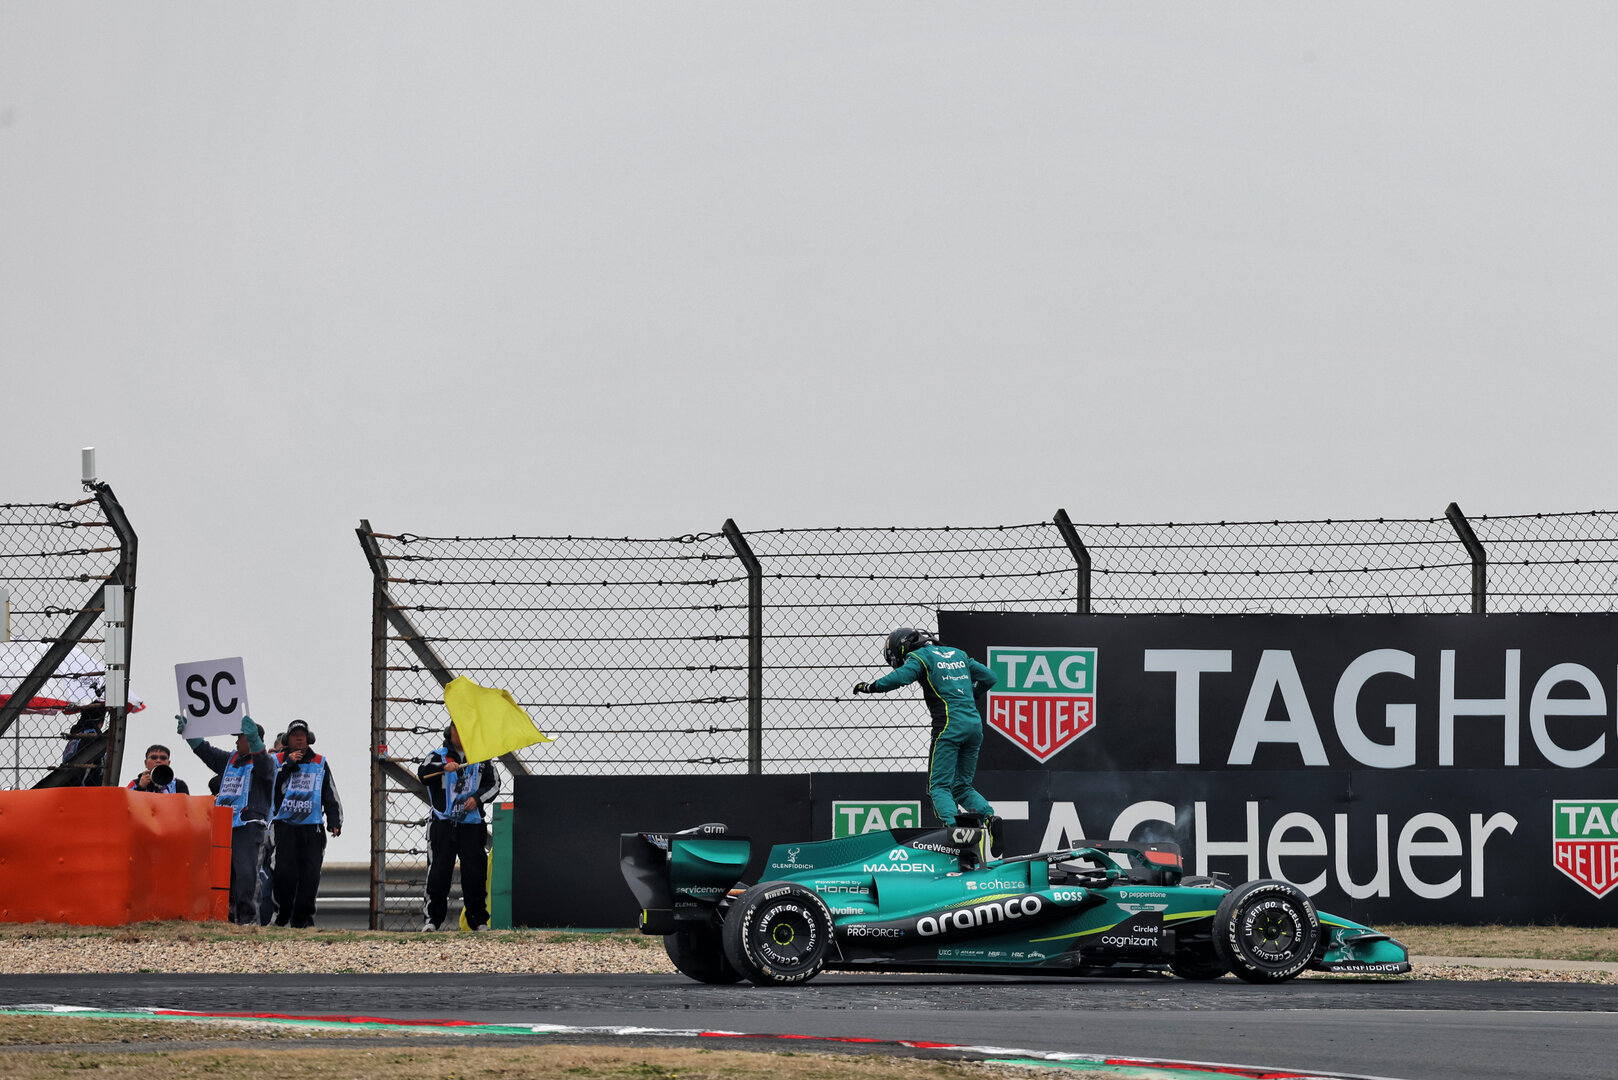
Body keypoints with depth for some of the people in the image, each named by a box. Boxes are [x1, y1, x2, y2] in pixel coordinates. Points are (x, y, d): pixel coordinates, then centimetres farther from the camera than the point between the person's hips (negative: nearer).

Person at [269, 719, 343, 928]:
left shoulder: (320, 764, 14)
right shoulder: (279, 762, 10)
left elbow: (331, 797, 13)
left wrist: (334, 821, 1)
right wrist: (288, 765, -10)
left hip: (312, 828, 2)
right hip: (285, 826, -2)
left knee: (310, 874, -4)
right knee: (285, 871, -11)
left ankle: (303, 917, 2)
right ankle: (281, 914, 0)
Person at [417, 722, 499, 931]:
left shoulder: (481, 758, 12)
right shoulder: (438, 756, 5)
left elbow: (494, 783, 12)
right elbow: (423, 774, -13)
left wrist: (477, 798, -6)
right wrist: (443, 767, -32)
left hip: (473, 825, 2)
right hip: (443, 825, -2)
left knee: (475, 874, 2)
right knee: (438, 873, -6)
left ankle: (479, 920, 11)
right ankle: (432, 919, -1)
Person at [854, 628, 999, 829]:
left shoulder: (920, 656, 2)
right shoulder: (957, 654, 22)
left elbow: (900, 676, -16)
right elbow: (989, 677, 25)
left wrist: (870, 687, -2)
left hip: (949, 726, -7)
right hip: (975, 724, 7)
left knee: (939, 787, -5)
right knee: (962, 787, 14)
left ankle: (951, 825, -27)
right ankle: (988, 815, -9)